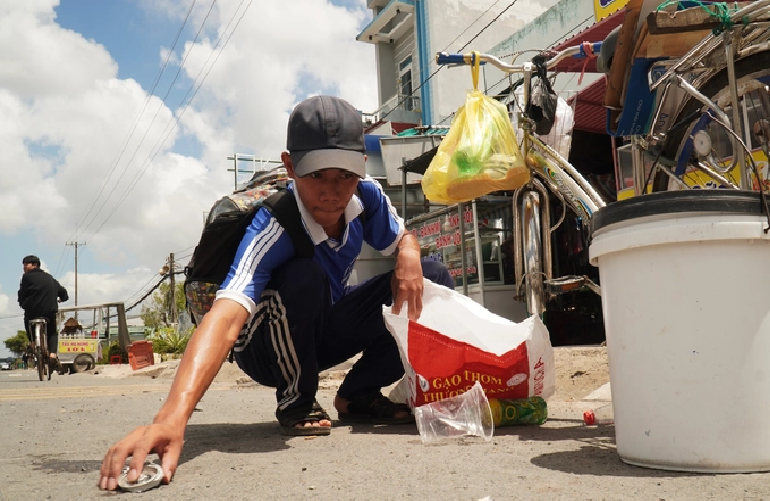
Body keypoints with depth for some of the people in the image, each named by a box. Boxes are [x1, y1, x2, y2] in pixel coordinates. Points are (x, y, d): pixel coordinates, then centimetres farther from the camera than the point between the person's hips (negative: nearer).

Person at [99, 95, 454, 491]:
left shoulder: (367, 196, -19)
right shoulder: (274, 228, -36)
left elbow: (402, 238, 2)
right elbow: (227, 315, -50)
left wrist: (409, 257, -25)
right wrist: (172, 417, -65)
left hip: (329, 331, 6)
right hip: (268, 347, -5)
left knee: (434, 279, -10)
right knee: (303, 277, -38)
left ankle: (357, 396, 2)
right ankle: (295, 401, -10)